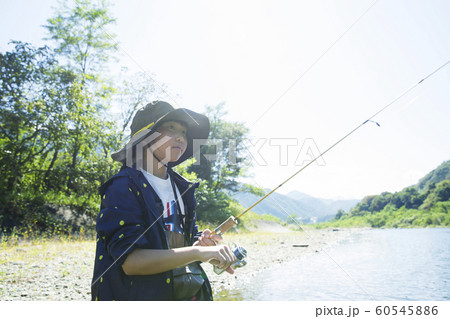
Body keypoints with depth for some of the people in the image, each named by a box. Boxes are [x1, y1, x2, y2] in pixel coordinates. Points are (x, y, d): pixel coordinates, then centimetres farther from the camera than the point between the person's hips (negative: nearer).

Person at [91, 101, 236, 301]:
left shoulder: (181, 187, 6)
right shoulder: (123, 186, -14)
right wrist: (197, 252, -28)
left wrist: (200, 245, -8)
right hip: (141, 295, -6)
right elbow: (130, 261, -22)